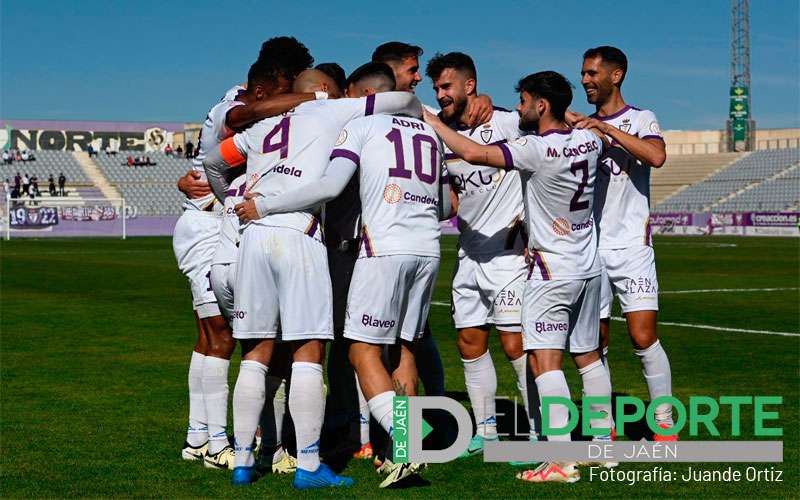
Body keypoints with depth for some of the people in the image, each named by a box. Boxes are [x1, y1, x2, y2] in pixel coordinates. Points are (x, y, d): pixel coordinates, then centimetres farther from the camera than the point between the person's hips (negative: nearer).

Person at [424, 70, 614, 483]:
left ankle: (562, 461, -15)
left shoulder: (537, 150, -21)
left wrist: (430, 120, -12)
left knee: (544, 359, -9)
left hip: (552, 271, -8)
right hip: (589, 266, 8)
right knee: (588, 356, 16)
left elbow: (473, 153, -23)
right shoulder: (589, 141, 2)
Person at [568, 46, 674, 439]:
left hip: (631, 247, -4)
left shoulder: (641, 120, 2)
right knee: (595, 343, 4)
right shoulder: (580, 126, 15)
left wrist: (607, 128, -18)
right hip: (590, 248, 4)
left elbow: (656, 157, -20)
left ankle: (665, 422, 1)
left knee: (643, 337, -10)